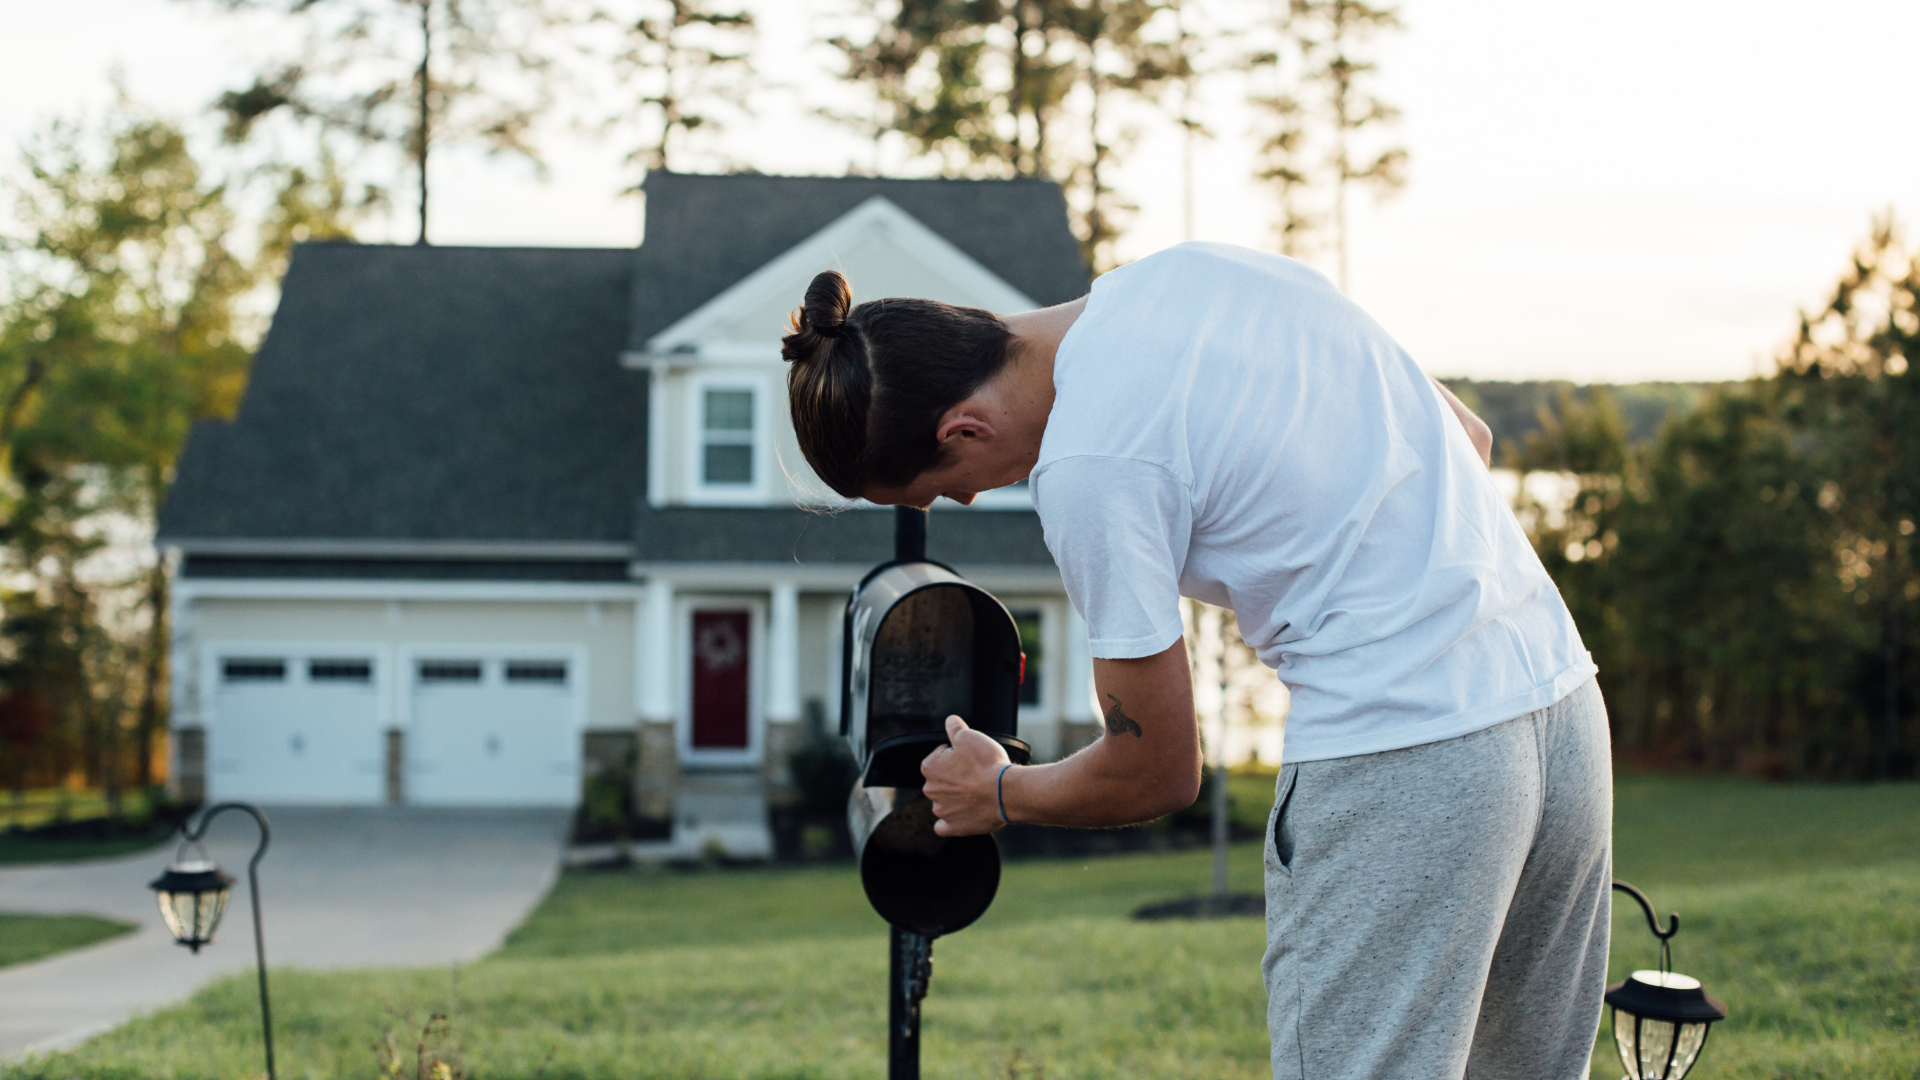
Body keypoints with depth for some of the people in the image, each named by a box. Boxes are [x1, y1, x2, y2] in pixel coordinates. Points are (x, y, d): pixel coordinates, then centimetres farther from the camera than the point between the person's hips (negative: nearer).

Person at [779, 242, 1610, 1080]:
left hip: (1402, 767, -9)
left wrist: (997, 793, 14)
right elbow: (1470, 437, 19)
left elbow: (1153, 776, -4)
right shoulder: (1193, 263, 10)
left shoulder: (1088, 465, -14)